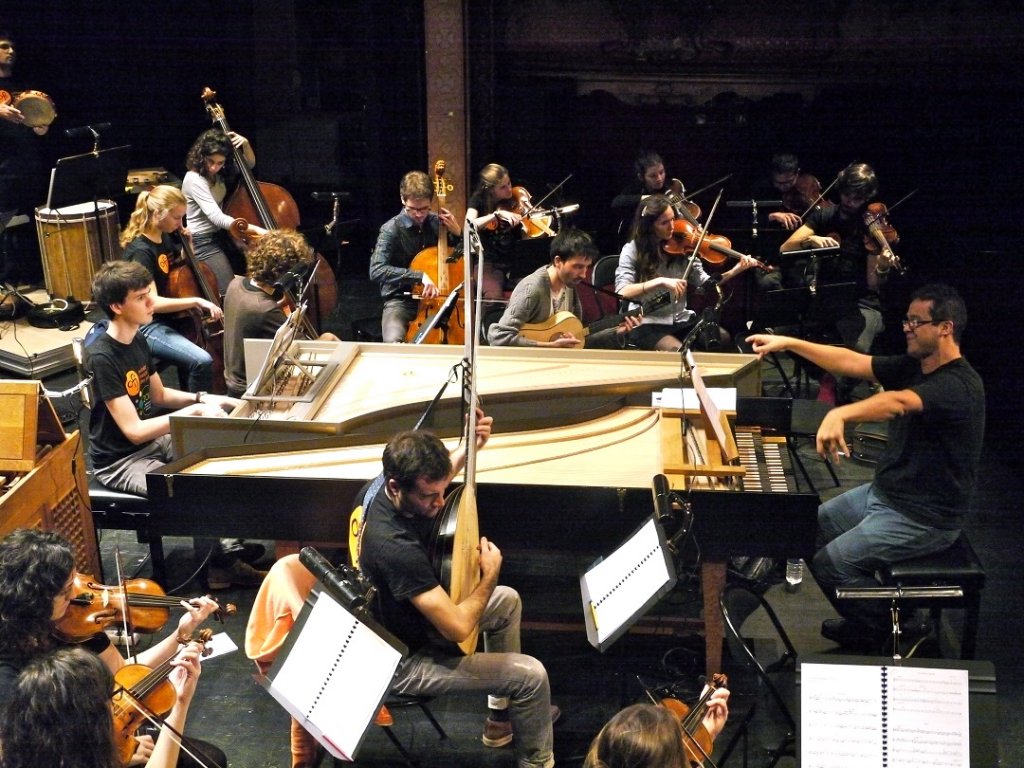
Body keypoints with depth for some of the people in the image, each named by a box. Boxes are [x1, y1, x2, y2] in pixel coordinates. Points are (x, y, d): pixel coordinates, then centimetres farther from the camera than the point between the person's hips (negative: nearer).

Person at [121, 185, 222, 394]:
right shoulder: (141, 251, -21)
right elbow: (152, 303, -29)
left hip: (172, 316, 10)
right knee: (202, 361, -28)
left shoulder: (165, 237, 4)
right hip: (149, 326, -10)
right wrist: (196, 300, -30)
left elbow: (181, 270, 24)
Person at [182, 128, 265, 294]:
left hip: (220, 236, 8)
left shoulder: (217, 172, 0)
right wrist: (255, 229, -36)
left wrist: (245, 145, -7)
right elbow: (217, 218, -30)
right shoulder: (194, 179, -23)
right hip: (203, 243, -8)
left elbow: (249, 164, 15)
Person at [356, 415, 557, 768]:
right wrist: (490, 574, -18)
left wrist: (470, 447, -4)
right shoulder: (396, 547, -41)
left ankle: (502, 717, 34)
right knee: (532, 675, -9)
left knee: (508, 601, 22)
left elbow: (432, 476, 13)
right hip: (404, 660, -9)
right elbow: (459, 628, -35)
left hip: (402, 614, 9)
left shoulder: (377, 487, -14)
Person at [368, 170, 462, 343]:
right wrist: (419, 276, -32)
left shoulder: (438, 223, 3)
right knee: (395, 342, -34)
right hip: (400, 301, -4)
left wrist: (457, 233, -5)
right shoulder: (392, 229, -10)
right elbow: (376, 270, -24)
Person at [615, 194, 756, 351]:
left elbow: (704, 282, 1)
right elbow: (622, 292, -21)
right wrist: (660, 281, -31)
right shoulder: (633, 250, -8)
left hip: (682, 320, 4)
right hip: (648, 324, -4)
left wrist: (736, 270, -14)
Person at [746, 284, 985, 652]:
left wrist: (840, 414, -60)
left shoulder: (959, 385, -25)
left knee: (831, 563, -16)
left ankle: (877, 635, 9)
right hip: (883, 492, 10)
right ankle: (862, 619, 26)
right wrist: (788, 343, -2)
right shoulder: (913, 366, 4)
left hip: (923, 518, -10)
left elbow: (897, 402, -44)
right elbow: (852, 362, 4)